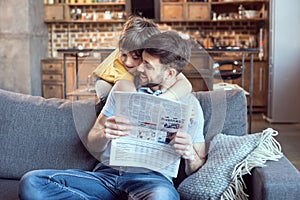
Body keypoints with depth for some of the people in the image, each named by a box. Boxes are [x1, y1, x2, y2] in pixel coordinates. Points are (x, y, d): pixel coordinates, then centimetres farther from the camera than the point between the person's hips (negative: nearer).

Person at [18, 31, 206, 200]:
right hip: (107, 173, 4)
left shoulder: (189, 104, 5)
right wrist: (105, 134, -14)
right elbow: (92, 144, 11)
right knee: (31, 183, -20)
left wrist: (190, 155, -18)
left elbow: (198, 170, 6)